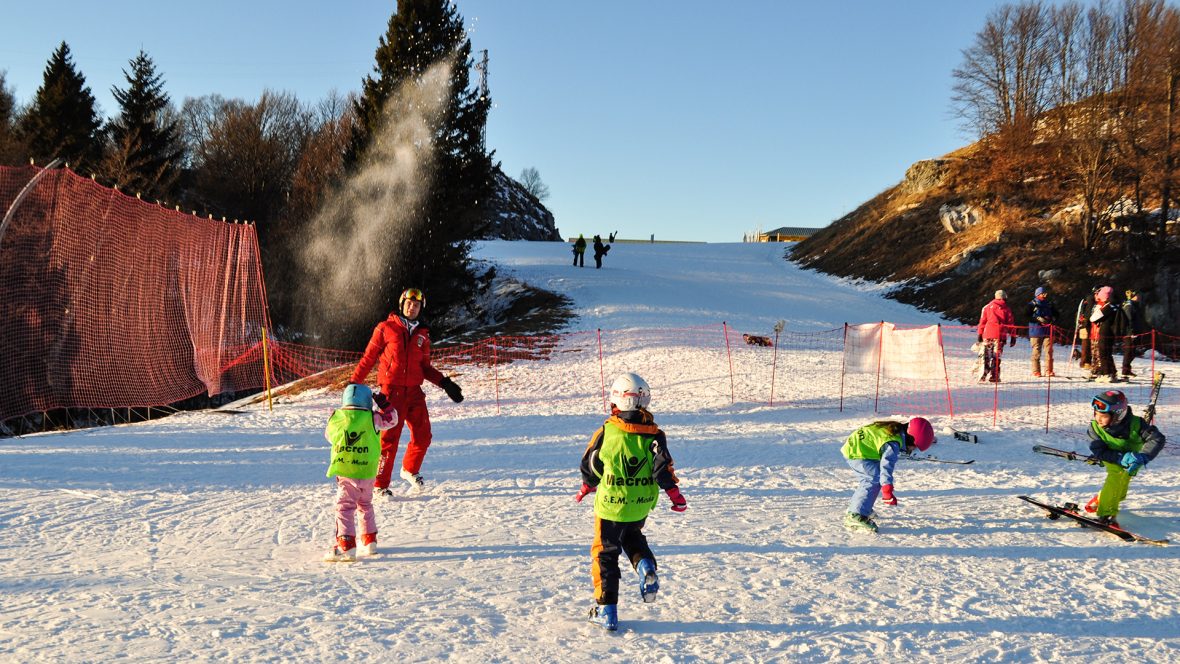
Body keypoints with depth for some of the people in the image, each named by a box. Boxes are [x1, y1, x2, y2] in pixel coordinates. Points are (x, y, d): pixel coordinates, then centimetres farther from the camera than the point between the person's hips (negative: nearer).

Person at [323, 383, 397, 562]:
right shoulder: (372, 418, -3)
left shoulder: (335, 418, 0)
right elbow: (391, 419, 12)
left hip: (344, 472, -2)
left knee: (344, 507, -4)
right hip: (368, 473, 2)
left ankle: (345, 546, -18)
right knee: (365, 505, 22)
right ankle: (369, 541, 28)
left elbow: (328, 435, 19)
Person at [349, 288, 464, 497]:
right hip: (392, 391, -4)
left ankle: (410, 470, 32)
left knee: (423, 436, 5)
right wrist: (354, 383, -2)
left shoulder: (422, 334, 12)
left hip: (414, 391, 5)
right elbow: (368, 358, 2)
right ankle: (381, 484, 4)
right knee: (390, 438, -7)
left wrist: (444, 382, 4)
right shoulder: (386, 328, 0)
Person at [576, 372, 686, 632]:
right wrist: (675, 494, -1)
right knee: (632, 537, 31)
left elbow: (590, 465, 3)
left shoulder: (606, 432, -10)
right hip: (641, 506, 3)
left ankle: (606, 611, 10)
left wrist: (587, 487, 22)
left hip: (610, 505, -3)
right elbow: (663, 466, -14)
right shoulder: (653, 434, -7)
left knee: (605, 552, 11)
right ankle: (646, 567, 1)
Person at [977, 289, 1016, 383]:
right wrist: (1013, 337, 8)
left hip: (987, 335, 1)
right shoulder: (1006, 309, 6)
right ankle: (994, 377, -1)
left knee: (986, 355, 5)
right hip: (1000, 336, -1)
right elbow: (1011, 323, 5)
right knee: (996, 356, 3)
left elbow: (982, 321, 7)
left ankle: (983, 376, -5)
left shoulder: (987, 307, 9)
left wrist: (979, 333, 10)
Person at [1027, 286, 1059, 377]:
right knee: (1036, 352, -2)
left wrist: (1053, 319, 2)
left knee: (1049, 351, -3)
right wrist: (1038, 319, -18)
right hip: (1036, 331, -3)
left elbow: (1056, 314, 24)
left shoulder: (1049, 304, 14)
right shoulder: (1032, 304, 3)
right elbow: (1028, 316, -6)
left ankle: (1048, 370, 2)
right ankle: (1036, 371, 2)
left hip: (1048, 331, 3)